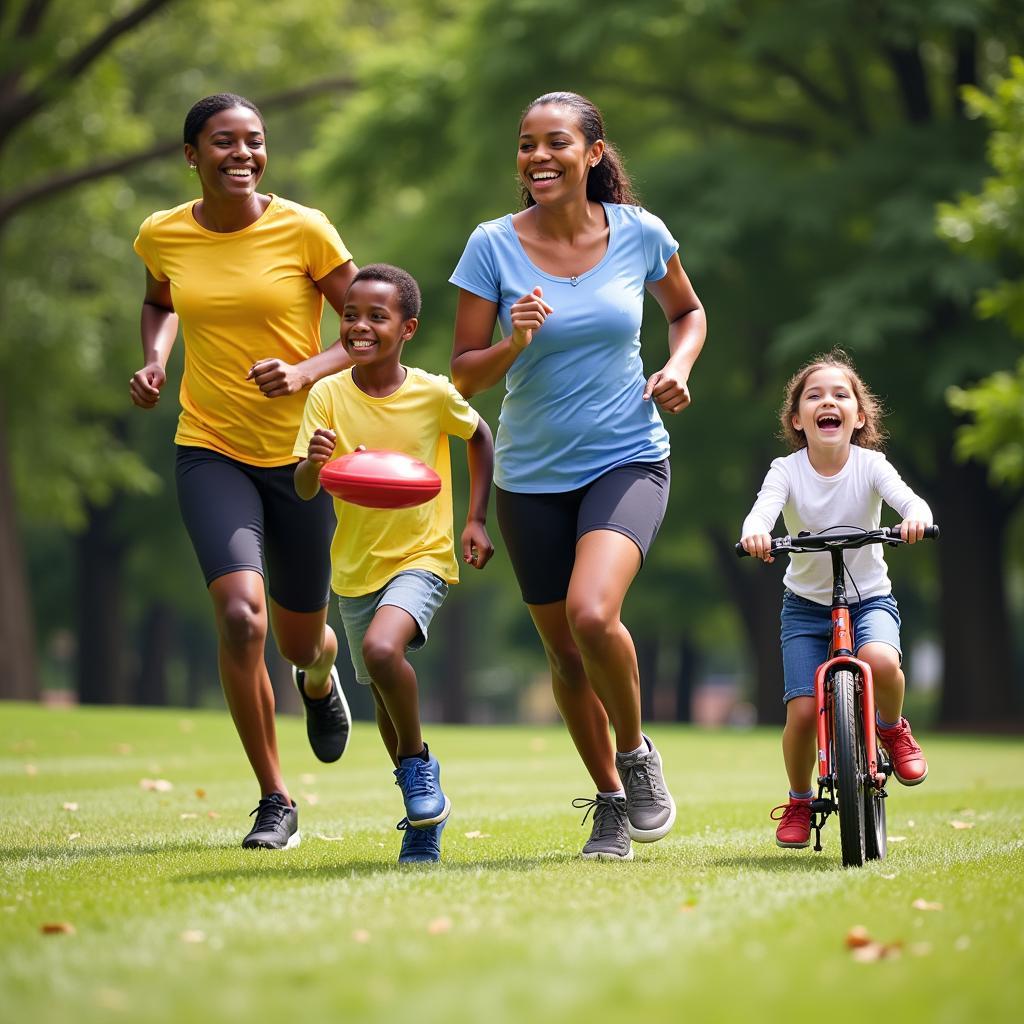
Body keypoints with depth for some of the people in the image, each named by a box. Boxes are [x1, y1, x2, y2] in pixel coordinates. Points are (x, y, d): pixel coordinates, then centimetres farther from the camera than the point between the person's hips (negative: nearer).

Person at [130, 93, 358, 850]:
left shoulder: (304, 230, -10)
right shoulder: (162, 235, -2)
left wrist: (305, 372, -21)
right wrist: (155, 358, 2)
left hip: (299, 453, 0)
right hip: (210, 452, 0)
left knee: (300, 640, 11)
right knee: (240, 615, -22)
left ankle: (320, 674, 54)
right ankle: (275, 802, -6)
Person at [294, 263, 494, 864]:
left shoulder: (434, 394, -11)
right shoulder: (329, 396, -8)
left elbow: (480, 436, 9)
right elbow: (304, 491, -14)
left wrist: (477, 518, 2)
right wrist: (313, 462, -37)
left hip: (422, 556, -3)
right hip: (356, 566, 3)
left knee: (382, 649, -30)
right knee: (387, 697, 13)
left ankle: (417, 761, -6)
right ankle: (426, 812, 32)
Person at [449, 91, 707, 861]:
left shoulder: (639, 233, -5)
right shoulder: (494, 246, -7)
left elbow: (688, 312, 15)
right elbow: (464, 377, -4)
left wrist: (679, 367, -5)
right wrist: (514, 343, -24)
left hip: (628, 460, -2)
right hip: (533, 476, 2)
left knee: (592, 614, -26)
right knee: (565, 654, 9)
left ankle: (637, 753, 2)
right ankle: (609, 798, 32)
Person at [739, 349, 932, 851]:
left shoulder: (870, 465, -9)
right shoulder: (787, 471, -10)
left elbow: (906, 497, -26)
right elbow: (764, 507, -29)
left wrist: (916, 517, -51)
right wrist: (754, 532, -53)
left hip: (869, 597, -1)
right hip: (806, 603, 1)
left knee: (880, 660, -34)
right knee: (803, 711, -13)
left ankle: (892, 727, 1)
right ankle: (799, 802, 15)